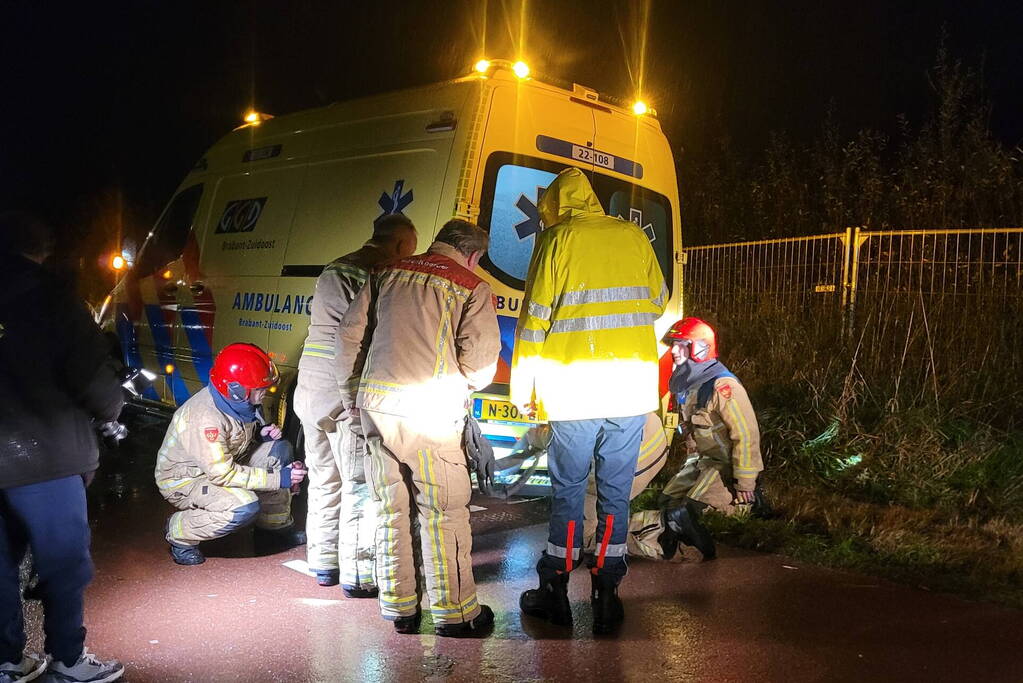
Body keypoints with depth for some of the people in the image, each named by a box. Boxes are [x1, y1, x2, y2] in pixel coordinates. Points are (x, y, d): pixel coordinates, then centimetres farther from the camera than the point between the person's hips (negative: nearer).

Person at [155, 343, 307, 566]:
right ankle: (180, 534, -8)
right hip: (183, 480, -9)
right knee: (245, 506, -32)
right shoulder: (206, 418, -33)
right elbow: (222, 475, -31)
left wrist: (261, 433, -10)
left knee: (279, 449, -5)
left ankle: (275, 528, 6)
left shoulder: (239, 401, -7)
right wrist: (279, 478, -28)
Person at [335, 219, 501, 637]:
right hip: (428, 414, -5)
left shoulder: (389, 274, 13)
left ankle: (399, 609, 24)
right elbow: (480, 358, -10)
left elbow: (349, 333, 12)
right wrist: (467, 384, 12)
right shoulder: (472, 289, -2)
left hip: (375, 408, 6)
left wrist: (350, 391, 22)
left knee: (392, 509, 15)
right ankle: (455, 613, 13)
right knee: (444, 514, 5)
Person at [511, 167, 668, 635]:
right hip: (632, 389, 3)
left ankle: (554, 593, 18)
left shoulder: (557, 240, -4)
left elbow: (534, 318, -5)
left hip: (575, 393, -3)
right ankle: (606, 596, 14)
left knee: (568, 490, 9)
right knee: (616, 492, 9)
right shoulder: (633, 237, 7)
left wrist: (522, 388, 2)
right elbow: (656, 301, 20)